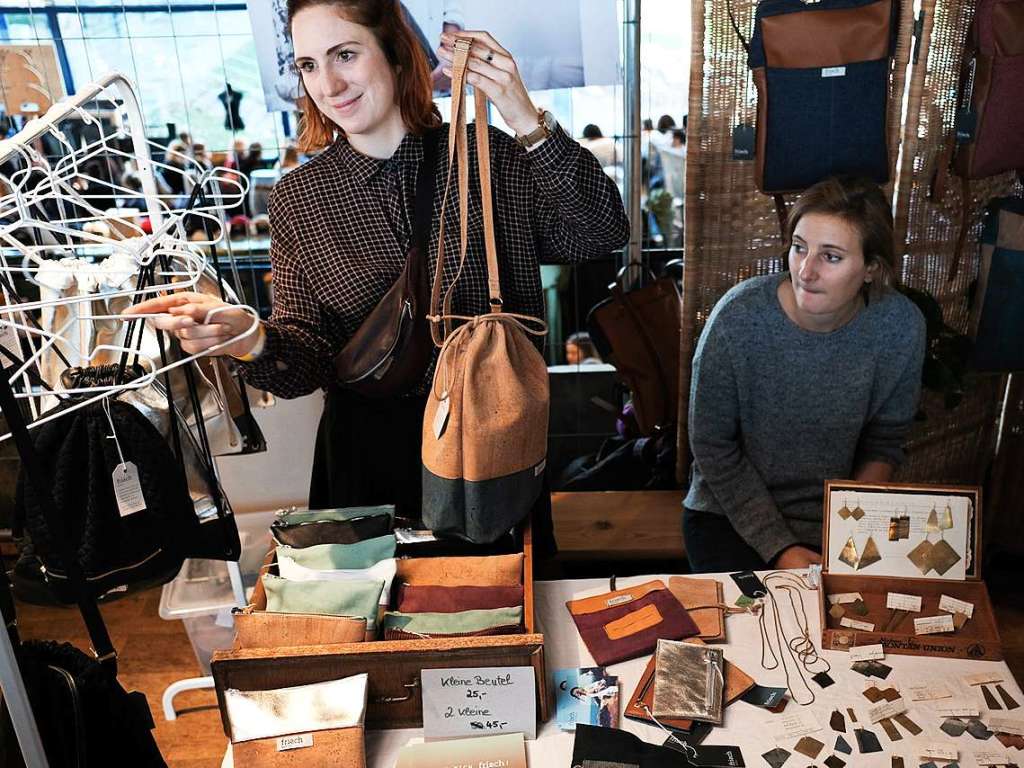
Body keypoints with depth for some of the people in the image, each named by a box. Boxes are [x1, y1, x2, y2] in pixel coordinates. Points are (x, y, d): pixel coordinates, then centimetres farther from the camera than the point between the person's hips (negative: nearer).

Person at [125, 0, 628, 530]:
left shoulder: (488, 157, -6)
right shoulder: (298, 198, -4)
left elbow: (602, 235, -15)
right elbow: (307, 362, -7)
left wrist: (528, 122, -23)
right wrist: (246, 339, -29)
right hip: (369, 458, 0)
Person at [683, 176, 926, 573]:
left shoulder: (901, 326, -13)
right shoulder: (739, 316, -22)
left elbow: (883, 443, 2)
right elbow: (713, 448, -13)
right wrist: (779, 549, -14)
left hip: (832, 517, 3)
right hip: (731, 514, -2)